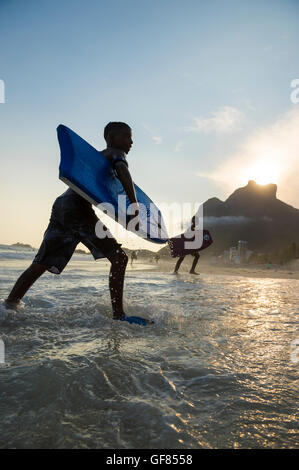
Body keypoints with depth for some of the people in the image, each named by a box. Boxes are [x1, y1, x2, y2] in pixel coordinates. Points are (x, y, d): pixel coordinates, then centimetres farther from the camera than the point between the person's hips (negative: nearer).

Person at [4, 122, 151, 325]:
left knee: (41, 264, 13)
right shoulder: (116, 153, 7)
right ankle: (118, 314, -11)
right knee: (119, 257, -8)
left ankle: (9, 304, 18)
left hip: (60, 204, 9)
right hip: (77, 207, -9)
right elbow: (123, 171, -15)